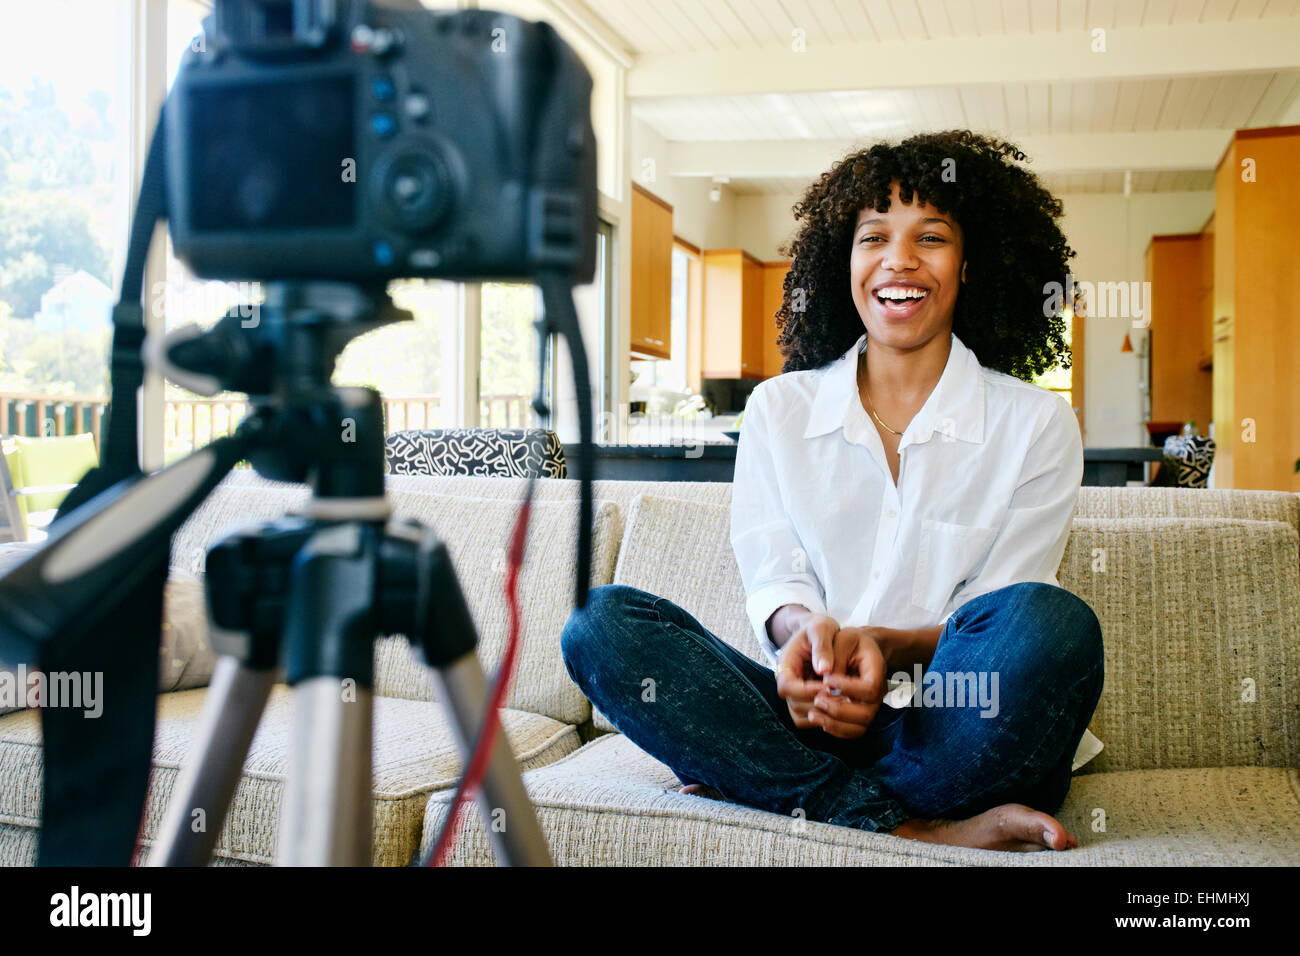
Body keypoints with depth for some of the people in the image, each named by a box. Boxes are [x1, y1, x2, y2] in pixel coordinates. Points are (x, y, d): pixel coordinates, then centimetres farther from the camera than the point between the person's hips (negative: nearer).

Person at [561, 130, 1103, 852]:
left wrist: (880, 646, -20)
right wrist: (806, 626, -20)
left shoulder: (1037, 426, 5)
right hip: (814, 713, 2)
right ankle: (908, 829, -26)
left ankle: (763, 788, -20)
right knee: (603, 623, -20)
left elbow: (1019, 624, 0)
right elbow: (774, 583, 5)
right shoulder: (778, 409, 11)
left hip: (958, 731, -1)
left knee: (1052, 620, -33)